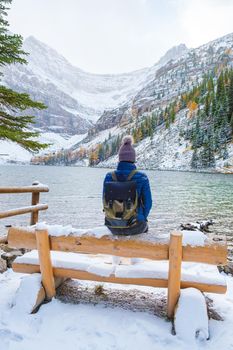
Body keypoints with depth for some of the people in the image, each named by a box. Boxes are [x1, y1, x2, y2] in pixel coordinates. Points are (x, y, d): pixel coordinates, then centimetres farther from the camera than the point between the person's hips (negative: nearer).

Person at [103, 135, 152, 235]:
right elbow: (147, 202, -9)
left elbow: (105, 201, -1)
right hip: (135, 227, -2)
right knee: (144, 226, 37)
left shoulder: (109, 177, -9)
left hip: (113, 227, 2)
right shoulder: (141, 177, -15)